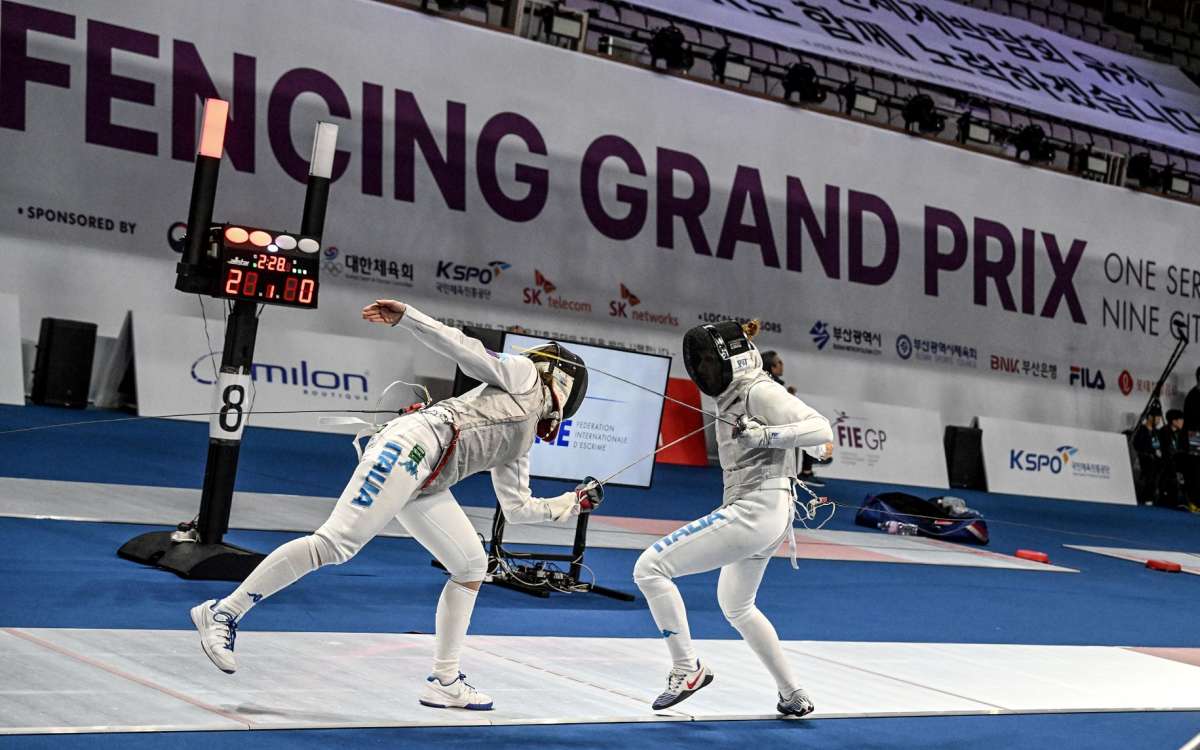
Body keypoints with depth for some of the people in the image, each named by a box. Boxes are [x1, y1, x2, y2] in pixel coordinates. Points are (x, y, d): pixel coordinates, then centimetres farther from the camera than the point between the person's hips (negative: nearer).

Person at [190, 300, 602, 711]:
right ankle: (223, 613, -15)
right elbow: (462, 347, 1)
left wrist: (570, 503, 30)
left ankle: (444, 681, 11)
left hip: (424, 484, 9)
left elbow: (517, 508, 33)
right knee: (336, 544, -19)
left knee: (472, 567, 9)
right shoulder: (523, 376, 12)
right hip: (410, 445, -9)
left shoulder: (518, 443, 31)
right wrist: (406, 316, -12)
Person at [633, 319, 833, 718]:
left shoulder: (760, 391, -14)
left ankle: (687, 668, -6)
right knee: (735, 607, 29)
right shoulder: (736, 395, 14)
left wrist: (762, 434, -29)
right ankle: (794, 695, 32)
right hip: (758, 515, 11)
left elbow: (821, 430, -24)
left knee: (649, 568, -13)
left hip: (754, 513, -11)